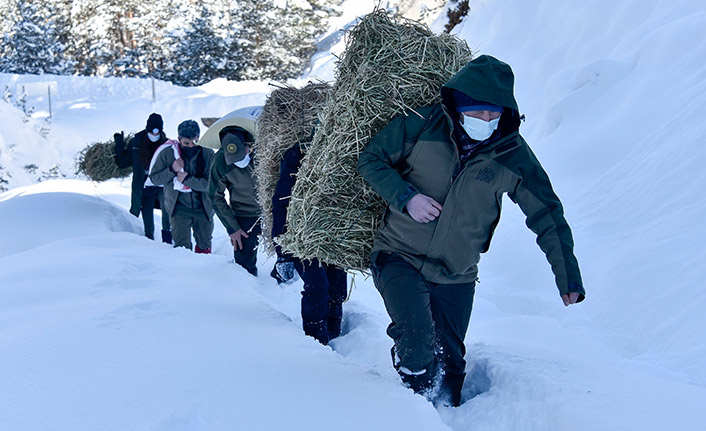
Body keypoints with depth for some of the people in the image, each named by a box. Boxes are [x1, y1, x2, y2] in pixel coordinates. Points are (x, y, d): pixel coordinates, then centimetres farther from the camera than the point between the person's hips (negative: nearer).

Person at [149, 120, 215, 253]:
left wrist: (186, 178, -24)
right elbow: (154, 177, -4)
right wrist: (172, 170, -20)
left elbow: (210, 183, -16)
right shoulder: (167, 153, -12)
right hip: (180, 208, -1)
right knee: (182, 246, -7)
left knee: (204, 247, 16)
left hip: (202, 207, 1)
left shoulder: (208, 154, -13)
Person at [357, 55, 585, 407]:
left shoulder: (512, 154, -7)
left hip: (457, 277, 2)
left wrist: (568, 276, -1)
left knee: (449, 365, 11)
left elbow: (547, 216, 1)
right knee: (418, 346, -22)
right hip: (400, 259, -2)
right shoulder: (422, 124, -11)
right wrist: (405, 197, -18)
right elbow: (370, 159, -1)